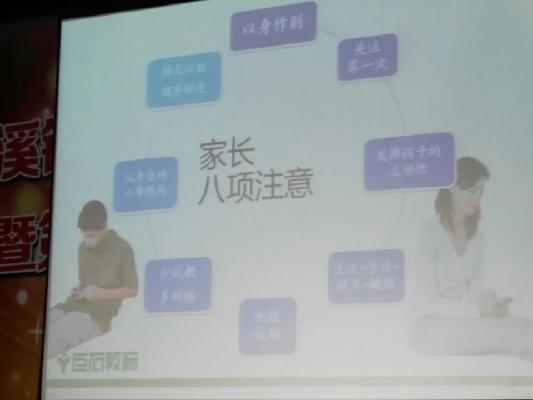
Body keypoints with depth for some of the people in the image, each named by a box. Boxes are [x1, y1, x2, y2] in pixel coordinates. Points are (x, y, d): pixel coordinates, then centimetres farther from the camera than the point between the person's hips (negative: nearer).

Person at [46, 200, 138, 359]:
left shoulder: (121, 249, -6)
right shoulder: (83, 247, 12)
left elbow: (132, 290, -3)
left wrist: (101, 293, -14)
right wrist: (77, 291, 2)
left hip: (97, 314, -7)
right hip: (73, 306, 7)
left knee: (54, 336, -31)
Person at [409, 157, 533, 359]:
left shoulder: (475, 236, 10)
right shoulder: (432, 232, -11)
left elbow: (475, 289, 8)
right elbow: (426, 301, -13)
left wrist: (489, 303, -17)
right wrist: (476, 309, -24)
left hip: (462, 322, 6)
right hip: (429, 324, -6)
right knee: (501, 329, -33)